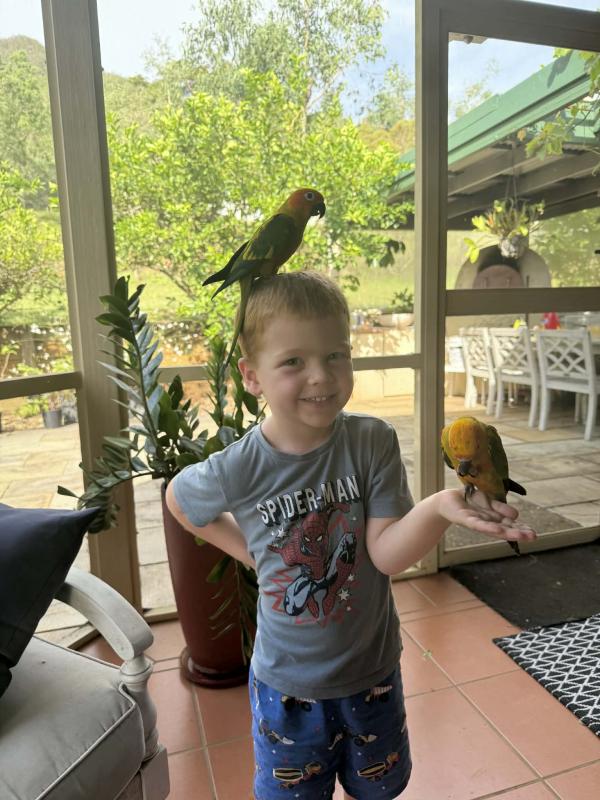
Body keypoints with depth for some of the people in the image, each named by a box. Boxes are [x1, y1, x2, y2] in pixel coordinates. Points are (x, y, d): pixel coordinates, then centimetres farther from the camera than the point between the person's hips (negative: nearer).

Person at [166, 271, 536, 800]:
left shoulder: (373, 443, -20)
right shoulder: (235, 472, -21)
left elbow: (387, 553, -23)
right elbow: (179, 499, 1)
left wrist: (438, 508, -42)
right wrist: (246, 550, -5)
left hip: (373, 671, 1)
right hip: (289, 684, 0)